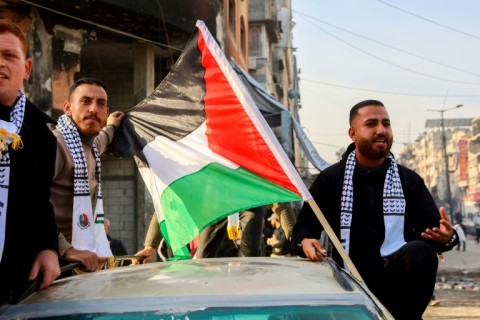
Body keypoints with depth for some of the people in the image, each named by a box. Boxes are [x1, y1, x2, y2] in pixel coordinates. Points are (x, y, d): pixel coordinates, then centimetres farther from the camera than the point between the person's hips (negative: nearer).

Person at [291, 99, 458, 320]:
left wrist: (445, 236, -18)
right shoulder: (330, 179, 8)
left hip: (397, 275, 1)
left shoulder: (409, 180, 12)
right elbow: (303, 227, 9)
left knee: (419, 251, -31)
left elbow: (431, 226, 7)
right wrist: (305, 242, -15)